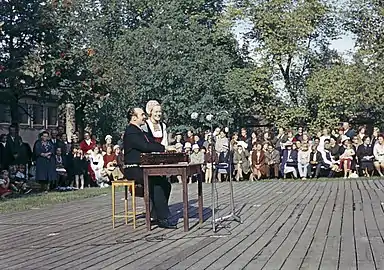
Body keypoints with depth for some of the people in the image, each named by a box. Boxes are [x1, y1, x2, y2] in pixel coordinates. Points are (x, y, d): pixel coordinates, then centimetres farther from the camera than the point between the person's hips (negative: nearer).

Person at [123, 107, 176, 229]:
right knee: (157, 185, -26)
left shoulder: (140, 131, 20)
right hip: (133, 170, -10)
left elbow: (152, 144, 14)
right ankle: (162, 219, -24)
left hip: (142, 168, 10)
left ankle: (158, 216, 4)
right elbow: (146, 147, -24)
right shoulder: (131, 132, -13)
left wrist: (167, 148, -3)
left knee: (165, 185, 0)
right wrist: (164, 148, -19)